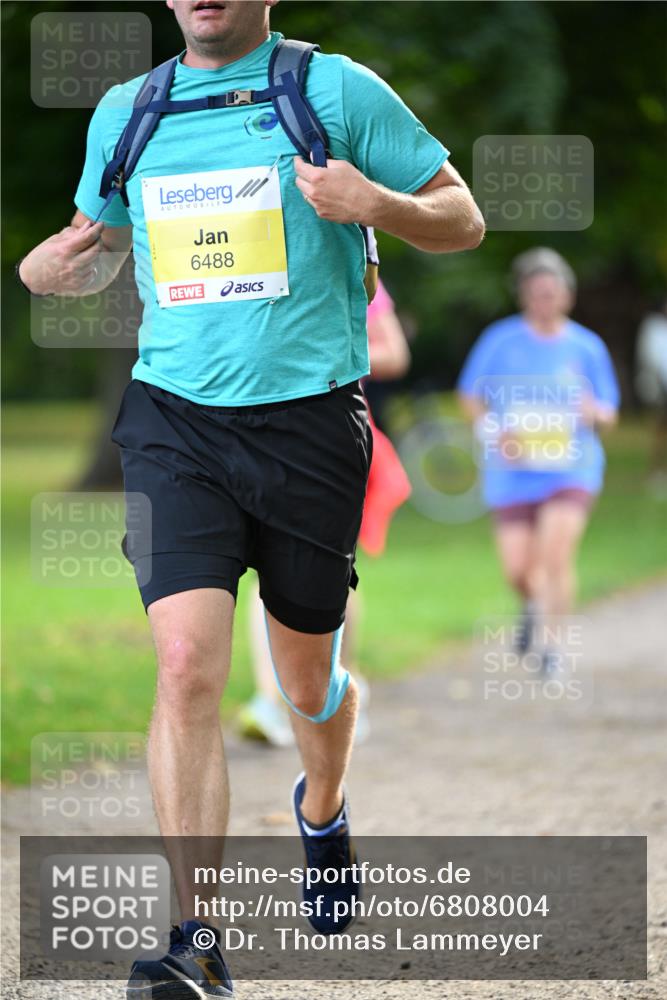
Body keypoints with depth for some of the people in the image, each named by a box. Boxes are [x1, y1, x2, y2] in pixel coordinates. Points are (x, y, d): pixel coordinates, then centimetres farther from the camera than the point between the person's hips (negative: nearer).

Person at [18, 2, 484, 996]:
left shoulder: (337, 90, -1)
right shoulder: (124, 115, 9)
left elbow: (462, 219, 3)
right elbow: (101, 246, 25)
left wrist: (373, 204, -18)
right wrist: (53, 265, 0)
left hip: (309, 419, -1)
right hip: (175, 422, 1)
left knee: (308, 678, 13)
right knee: (187, 665, -16)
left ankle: (322, 807, 49)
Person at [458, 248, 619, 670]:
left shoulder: (587, 346, 1)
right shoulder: (501, 340, 0)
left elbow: (609, 414, 7)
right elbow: (471, 397, 7)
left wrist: (594, 412, -17)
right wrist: (496, 432, -11)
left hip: (570, 466, -1)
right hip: (513, 472, 1)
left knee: (556, 555, -18)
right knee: (517, 569, -1)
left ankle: (553, 646, -3)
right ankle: (534, 604, 36)